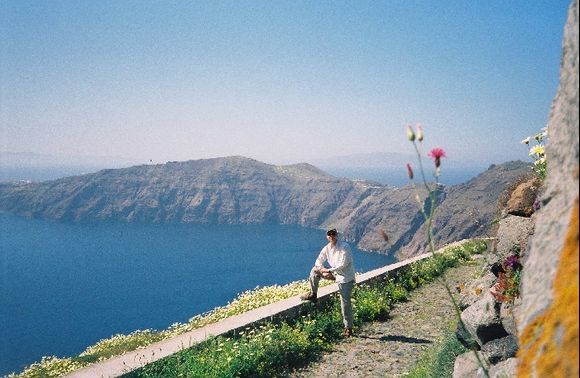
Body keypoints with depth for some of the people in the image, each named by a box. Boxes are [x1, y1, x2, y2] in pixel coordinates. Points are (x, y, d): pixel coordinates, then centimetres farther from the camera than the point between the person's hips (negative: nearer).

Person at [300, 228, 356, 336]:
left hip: (346, 277, -6)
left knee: (345, 303, -7)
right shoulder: (327, 248, 2)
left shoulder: (344, 247, -18)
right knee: (315, 270, 5)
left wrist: (329, 270, -18)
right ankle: (313, 294, 17)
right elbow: (319, 262, 8)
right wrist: (322, 269, -15)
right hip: (335, 274, 6)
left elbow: (343, 264, -21)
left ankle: (348, 328, 3)